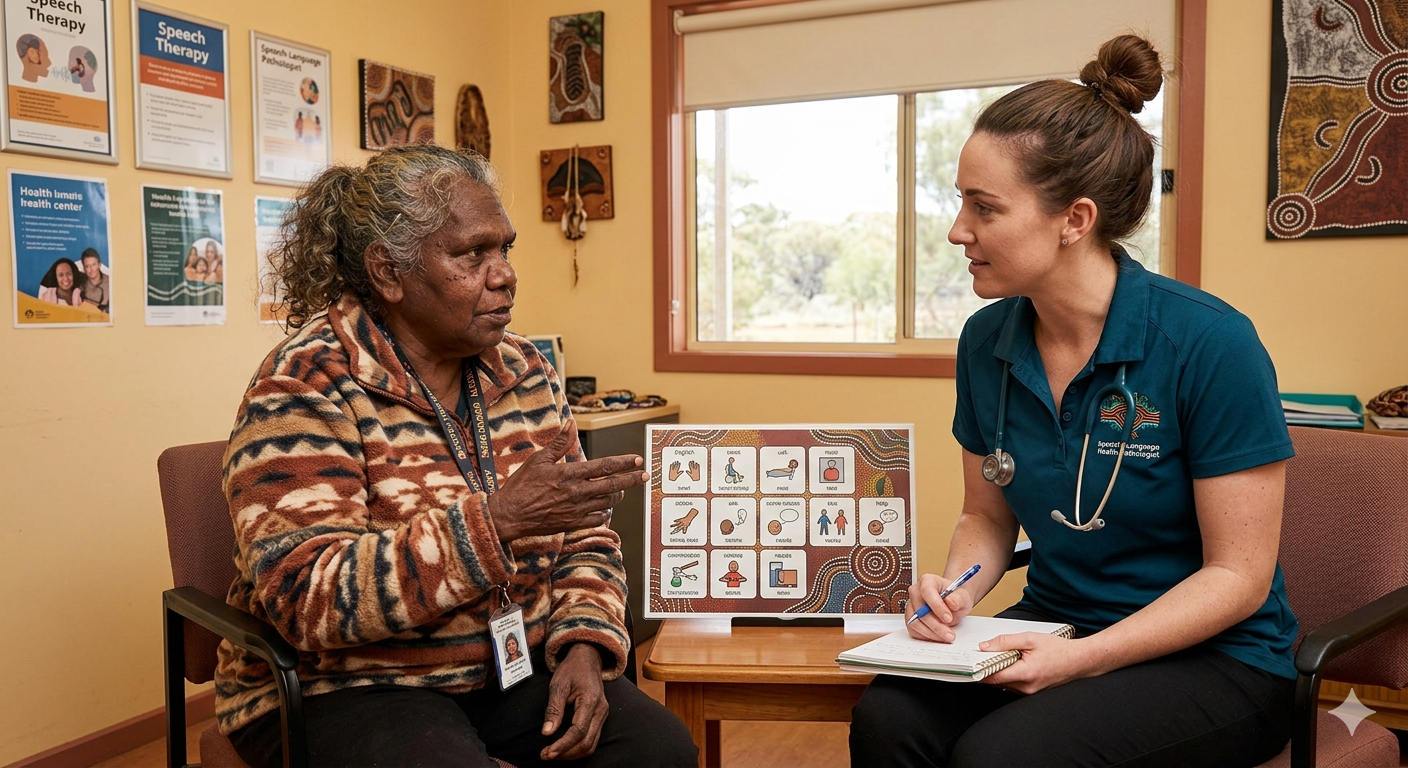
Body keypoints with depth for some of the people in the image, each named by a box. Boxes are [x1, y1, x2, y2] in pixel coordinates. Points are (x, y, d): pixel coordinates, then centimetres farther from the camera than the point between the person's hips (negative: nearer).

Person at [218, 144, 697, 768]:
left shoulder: (525, 371, 5)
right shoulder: (308, 384, -15)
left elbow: (584, 540, 9)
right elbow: (305, 596, -25)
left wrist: (583, 646, -10)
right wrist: (497, 520, -33)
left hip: (515, 667, 5)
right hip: (345, 687, -4)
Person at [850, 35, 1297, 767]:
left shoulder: (1209, 343, -18)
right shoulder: (987, 341, -2)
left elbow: (1239, 575, -13)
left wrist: (1084, 657, -22)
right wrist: (955, 586, -10)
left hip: (1212, 657, -4)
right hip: (1051, 625, 4)